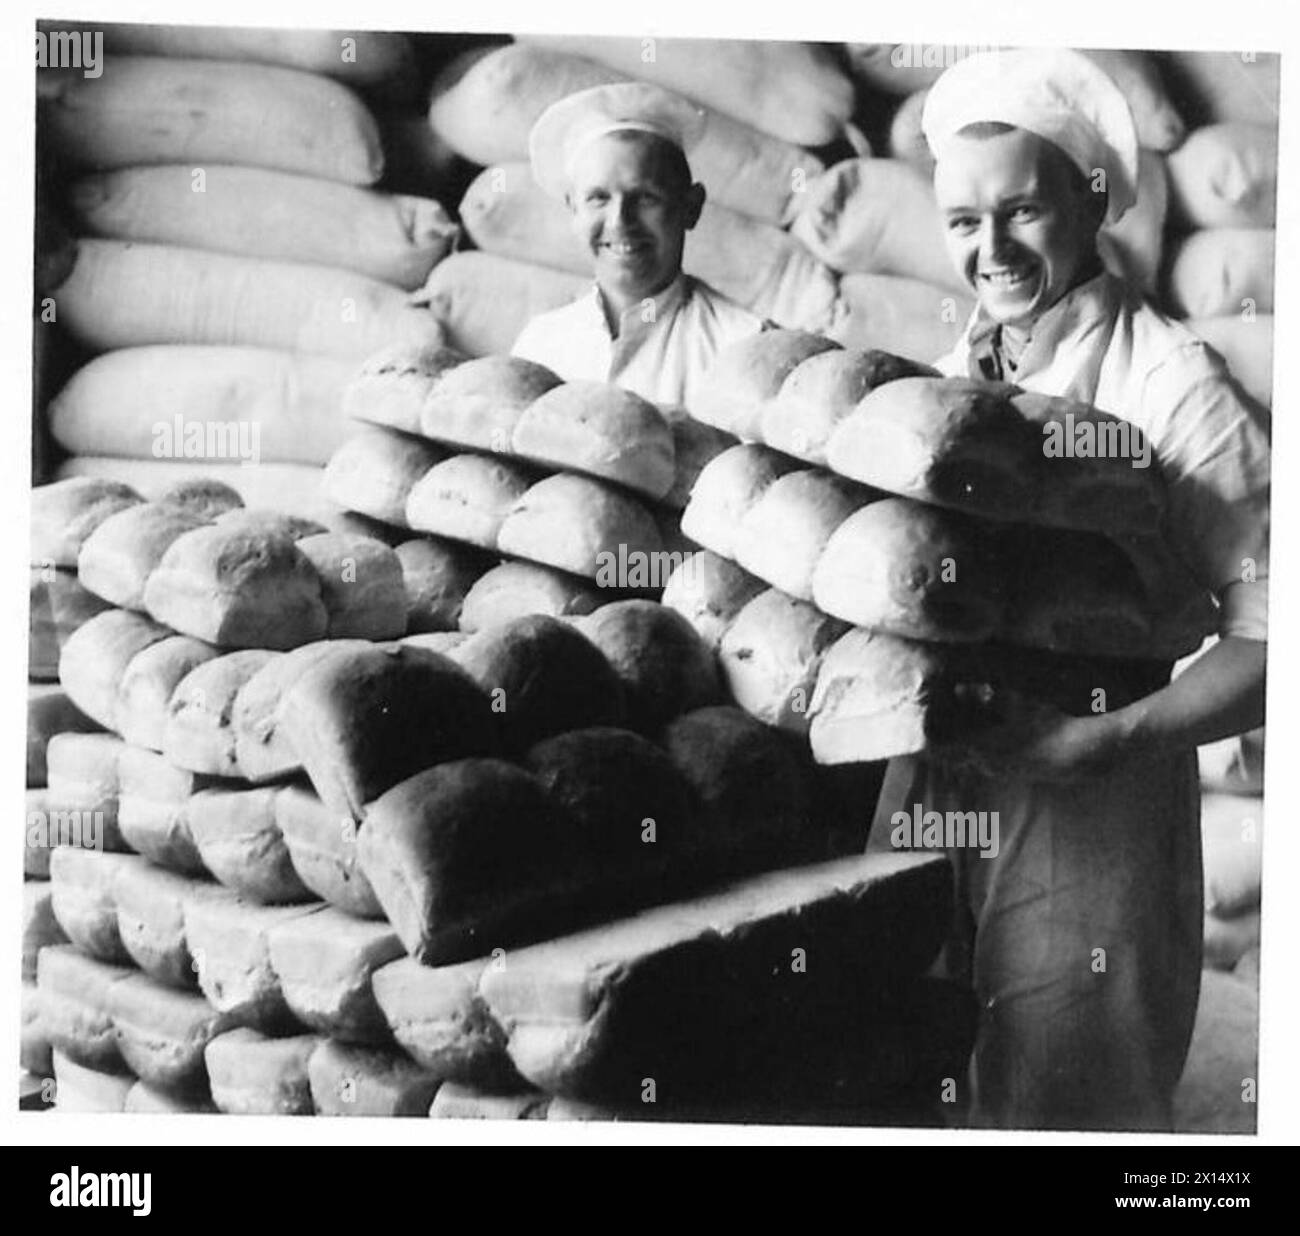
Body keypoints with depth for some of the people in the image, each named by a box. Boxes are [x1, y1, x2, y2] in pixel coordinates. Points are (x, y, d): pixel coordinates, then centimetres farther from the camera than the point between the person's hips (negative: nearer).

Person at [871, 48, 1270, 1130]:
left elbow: (1269, 628, -16)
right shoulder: (961, 370, 7)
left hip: (1091, 814, -5)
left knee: (1068, 1107, 9)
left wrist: (1108, 738, -24)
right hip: (933, 785, 6)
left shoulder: (1174, 387, -13)